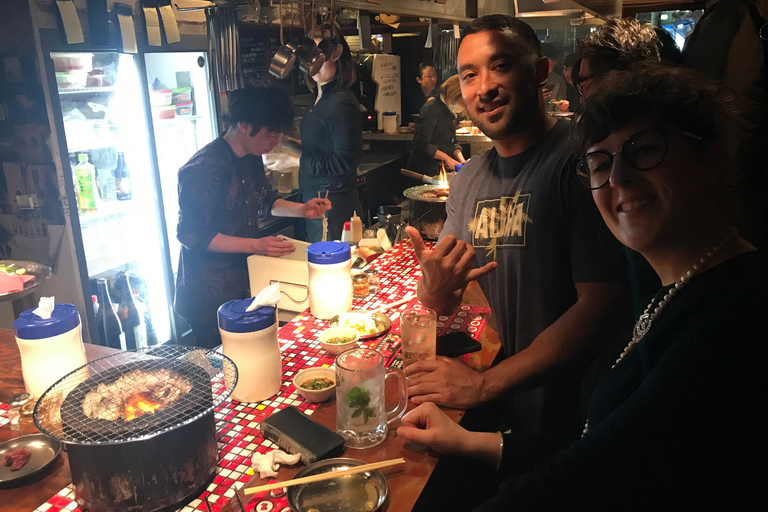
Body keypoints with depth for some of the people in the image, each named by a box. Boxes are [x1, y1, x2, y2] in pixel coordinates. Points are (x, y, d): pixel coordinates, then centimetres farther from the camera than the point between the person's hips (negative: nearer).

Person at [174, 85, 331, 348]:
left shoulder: (251, 158, 5)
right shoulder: (205, 168, -23)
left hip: (246, 281, 8)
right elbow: (191, 235, -22)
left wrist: (301, 209, 3)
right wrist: (255, 245, -25)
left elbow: (266, 200, 21)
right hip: (212, 294, -8)